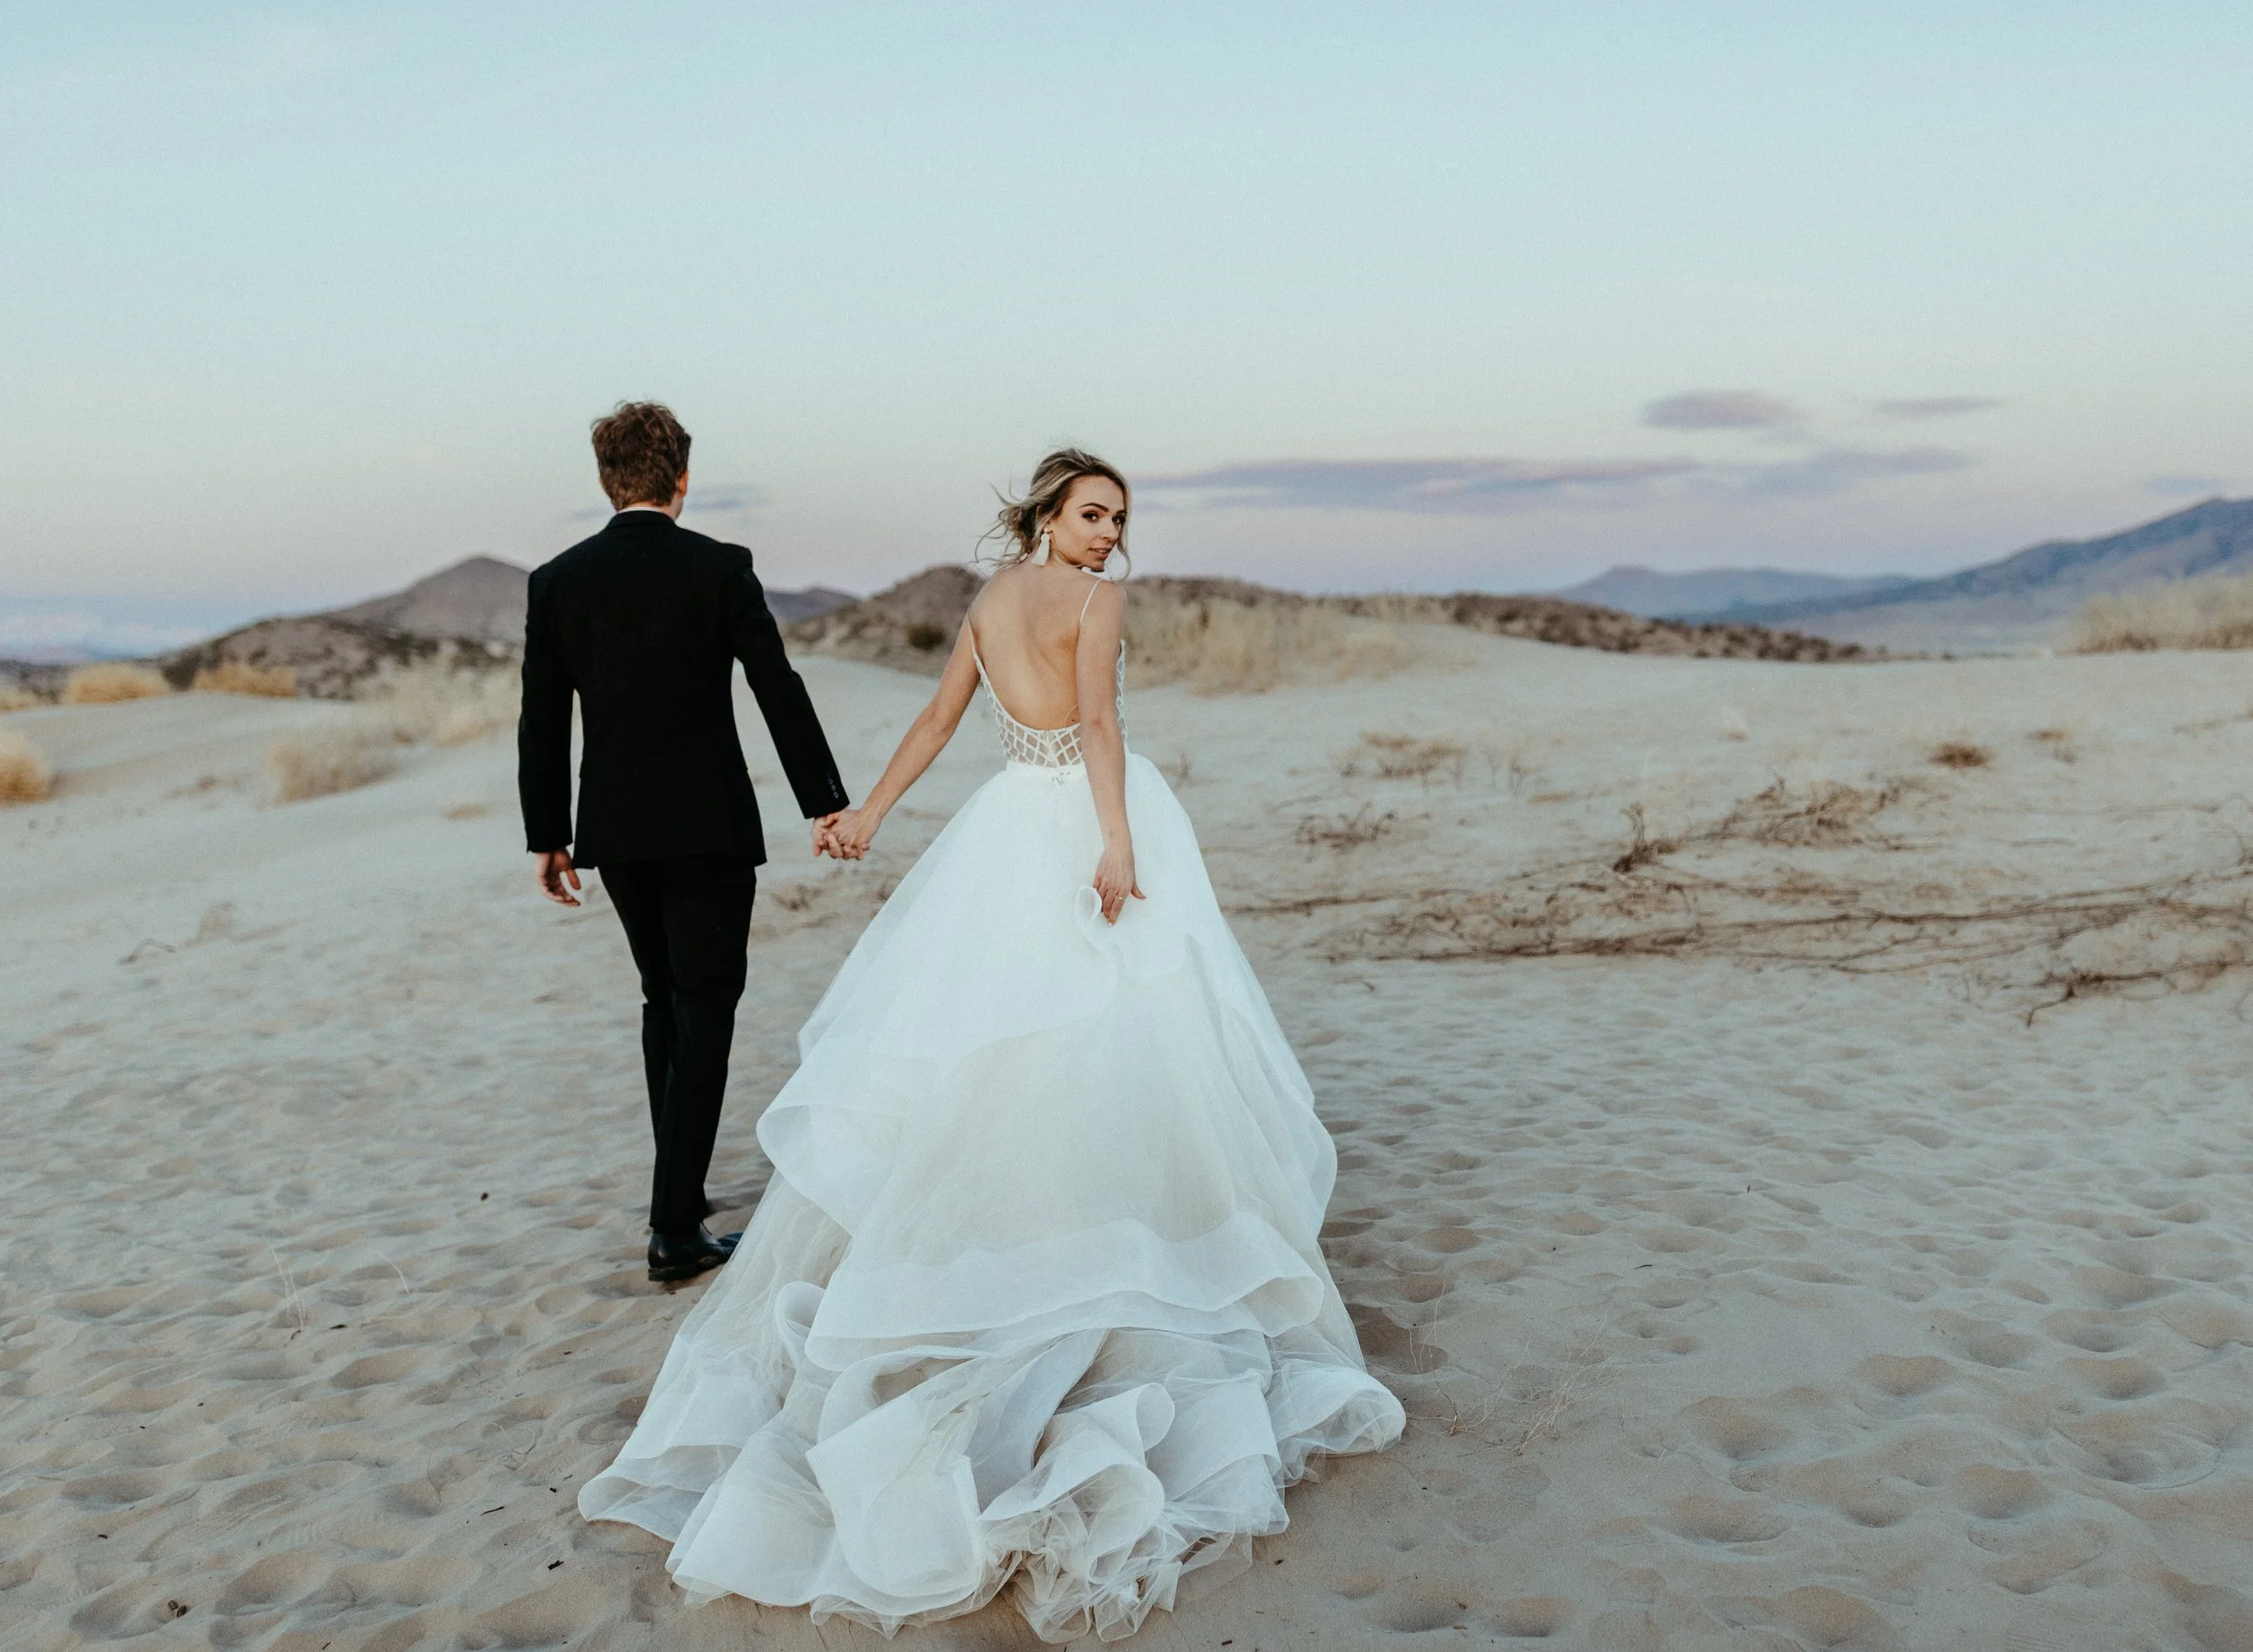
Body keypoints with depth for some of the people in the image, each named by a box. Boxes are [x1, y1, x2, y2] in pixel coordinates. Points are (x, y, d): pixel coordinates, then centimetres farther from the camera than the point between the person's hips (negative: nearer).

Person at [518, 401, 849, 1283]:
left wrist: (548, 835, 10)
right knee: (703, 1012, 2)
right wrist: (824, 801, 0)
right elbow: (779, 690, -8)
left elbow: (542, 722, 2)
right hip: (709, 826, -4)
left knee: (665, 999, 20)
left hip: (613, 830, 4)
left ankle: (679, 1188, 30)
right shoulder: (720, 568, -8)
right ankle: (675, 1227, -1)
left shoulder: (556, 579, 0)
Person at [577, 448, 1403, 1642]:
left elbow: (937, 720, 17)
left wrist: (869, 813, 24)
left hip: (1013, 829, 7)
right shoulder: (1094, 600, -6)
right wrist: (1118, 837, -28)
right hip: (1087, 818, -7)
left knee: (971, 1050, 11)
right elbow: (1097, 718, -20)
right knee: (1112, 1047, -1)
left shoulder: (986, 602, 14)